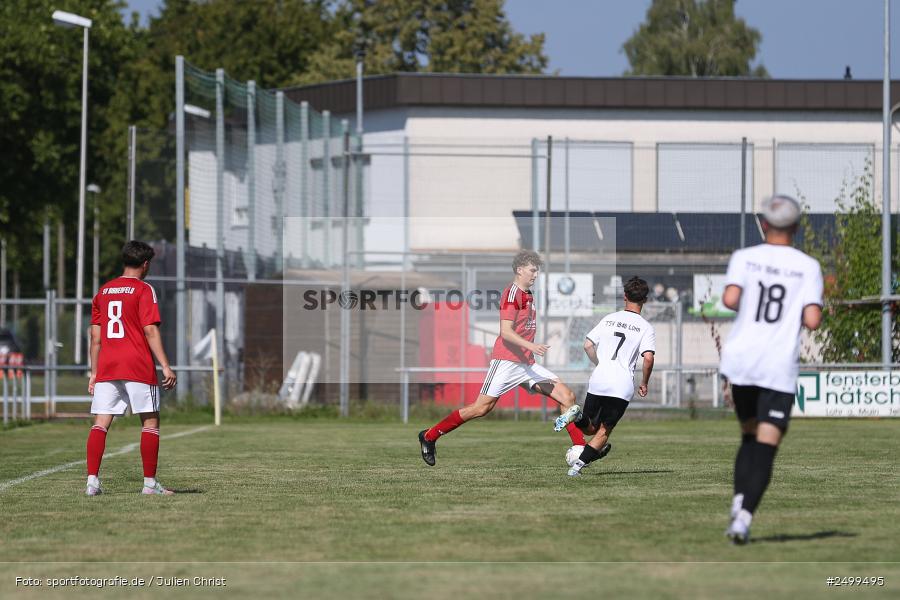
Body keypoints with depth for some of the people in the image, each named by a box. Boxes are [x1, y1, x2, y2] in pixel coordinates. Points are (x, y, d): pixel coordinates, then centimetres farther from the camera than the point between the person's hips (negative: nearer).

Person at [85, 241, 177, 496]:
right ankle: (150, 482, 2)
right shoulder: (144, 290, -3)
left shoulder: (103, 291, 13)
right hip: (139, 368, -5)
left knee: (100, 424, 2)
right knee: (150, 422, 4)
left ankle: (92, 480, -8)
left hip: (106, 369, 5)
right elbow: (150, 331, -11)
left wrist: (94, 373, 18)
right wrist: (166, 366, -11)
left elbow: (95, 336, 14)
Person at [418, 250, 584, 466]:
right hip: (507, 361, -9)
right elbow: (505, 332, -20)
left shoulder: (528, 295, 18)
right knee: (482, 408, -9)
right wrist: (530, 346, -30)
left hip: (526, 364, 9)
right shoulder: (512, 294, -10)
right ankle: (429, 436, 4)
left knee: (567, 397, -3)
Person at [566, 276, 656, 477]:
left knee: (590, 428, 16)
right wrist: (644, 383, 4)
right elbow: (648, 358, -11)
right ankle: (578, 464, -9)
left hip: (598, 381, 2)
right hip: (623, 386, -2)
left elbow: (588, 345, 8)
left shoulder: (608, 319, 10)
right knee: (604, 431, 8)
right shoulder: (646, 327, 0)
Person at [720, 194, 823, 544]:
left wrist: (747, 303, 10)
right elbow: (812, 321, -8)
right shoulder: (808, 267, 1)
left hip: (741, 360, 2)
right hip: (780, 367, -2)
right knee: (766, 447, -3)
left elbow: (730, 300, -13)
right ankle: (744, 517, -18)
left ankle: (739, 500, -2)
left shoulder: (744, 258, 3)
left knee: (749, 437, 19)